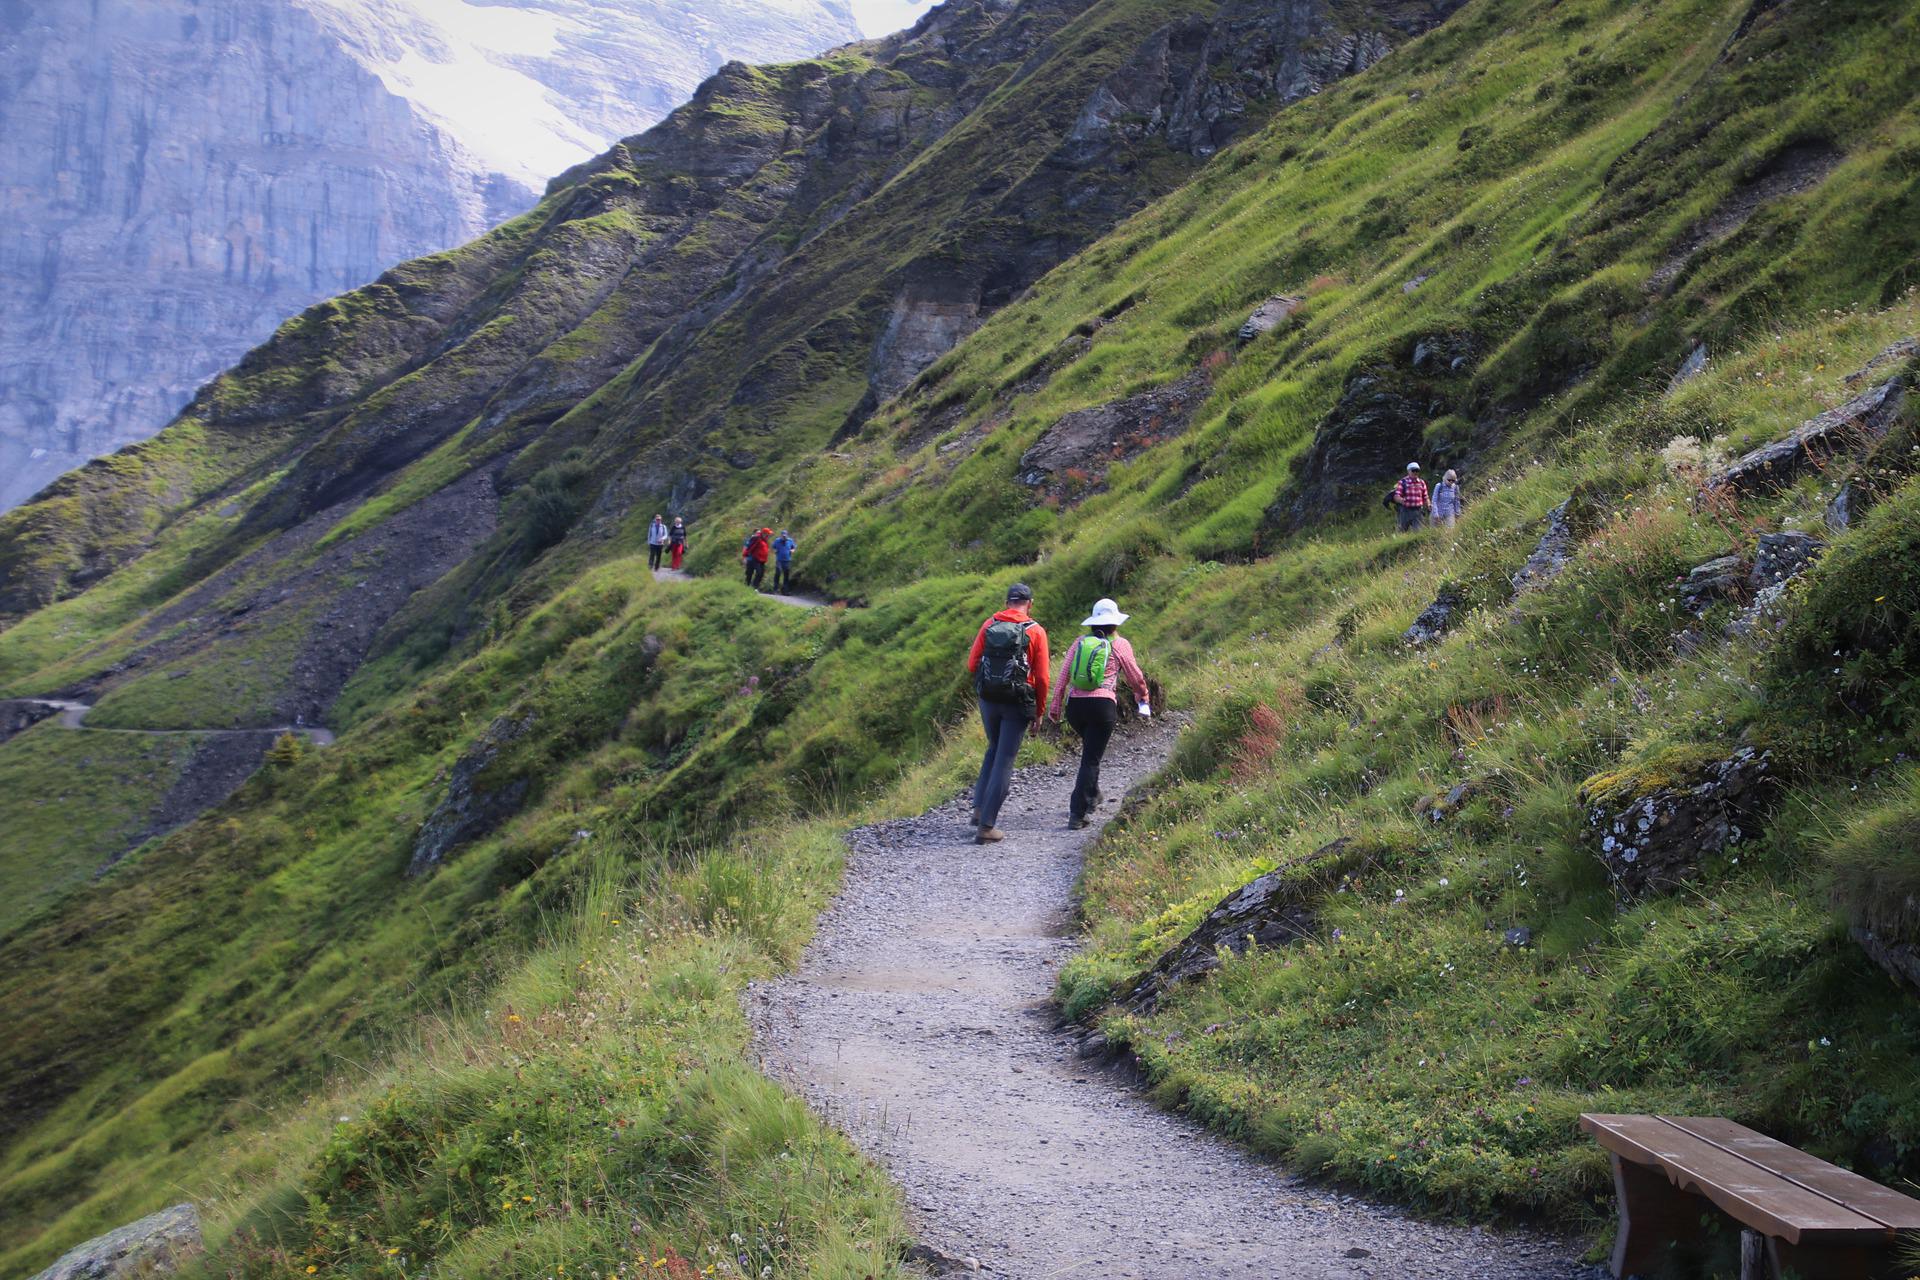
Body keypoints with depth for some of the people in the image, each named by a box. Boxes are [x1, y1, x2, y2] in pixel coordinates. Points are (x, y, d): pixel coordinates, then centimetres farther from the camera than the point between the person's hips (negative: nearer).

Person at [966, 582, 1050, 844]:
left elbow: (972, 666, 0)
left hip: (988, 699, 3)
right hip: (1017, 703, -3)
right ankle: (986, 825, -2)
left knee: (994, 750, 25)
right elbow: (1041, 677, -6)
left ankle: (980, 807, 16)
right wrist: (1038, 710, 5)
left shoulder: (989, 625, 2)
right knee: (1004, 761, 1)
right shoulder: (1036, 632, -6)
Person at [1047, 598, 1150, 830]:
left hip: (1075, 704, 4)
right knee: (1091, 758, -3)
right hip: (1102, 704, -4)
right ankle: (1077, 814, -10)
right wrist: (1142, 695, 30)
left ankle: (1092, 795, 37)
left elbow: (1063, 675, 6)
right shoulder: (1119, 645, 3)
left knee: (1090, 748, 30)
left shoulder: (1079, 642, 11)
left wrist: (1055, 704, 9)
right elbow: (1134, 676, 11)